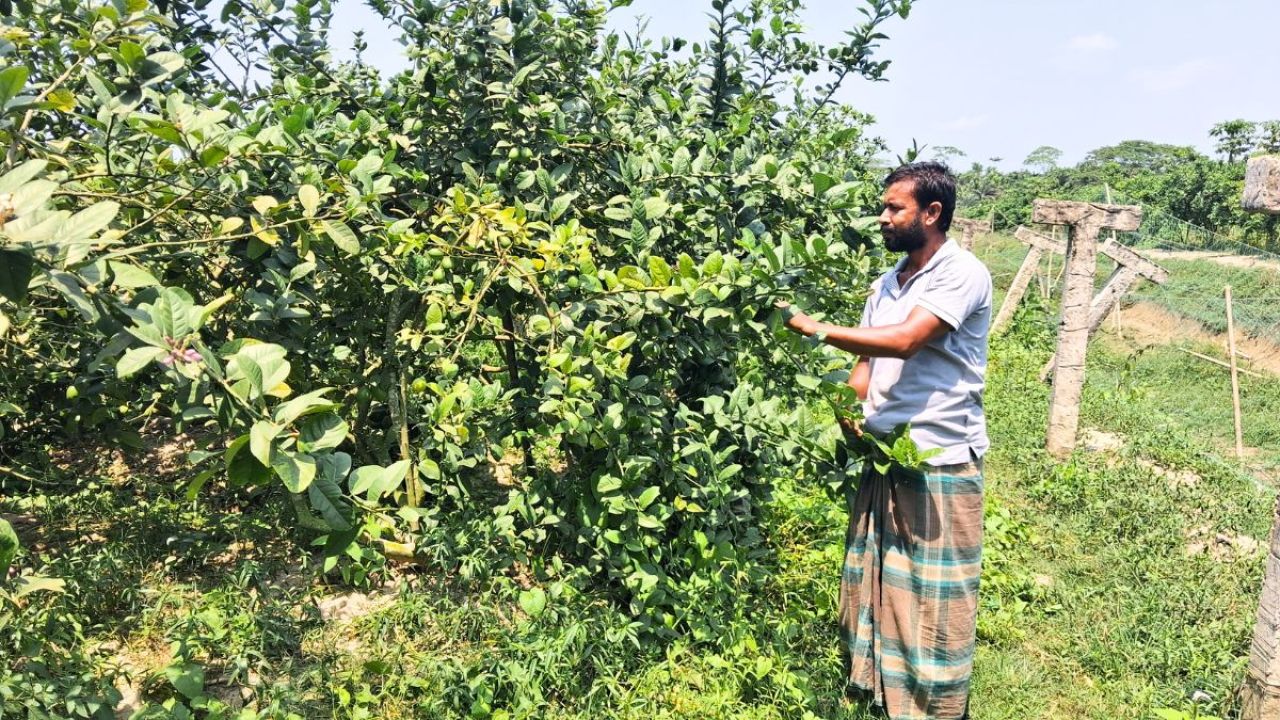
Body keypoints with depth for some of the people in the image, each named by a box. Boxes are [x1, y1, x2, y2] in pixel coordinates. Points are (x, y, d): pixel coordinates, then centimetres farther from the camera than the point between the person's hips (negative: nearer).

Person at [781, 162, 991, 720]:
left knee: (932, 595, 4)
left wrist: (817, 328, -19)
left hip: (940, 463, -7)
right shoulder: (886, 284, 12)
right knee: (875, 581, 14)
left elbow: (903, 340, -24)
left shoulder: (962, 274, -12)